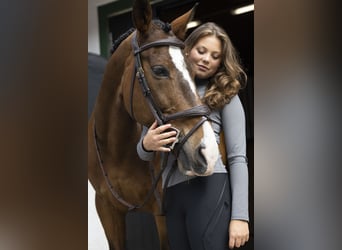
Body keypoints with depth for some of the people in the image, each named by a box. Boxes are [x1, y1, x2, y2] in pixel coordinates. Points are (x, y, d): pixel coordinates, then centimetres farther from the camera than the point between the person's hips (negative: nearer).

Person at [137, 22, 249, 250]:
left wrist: (240, 216, -11)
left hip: (210, 188, -4)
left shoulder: (225, 95, 6)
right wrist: (147, 145, -8)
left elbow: (238, 157, -1)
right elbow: (144, 154, 18)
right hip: (173, 195, 4)